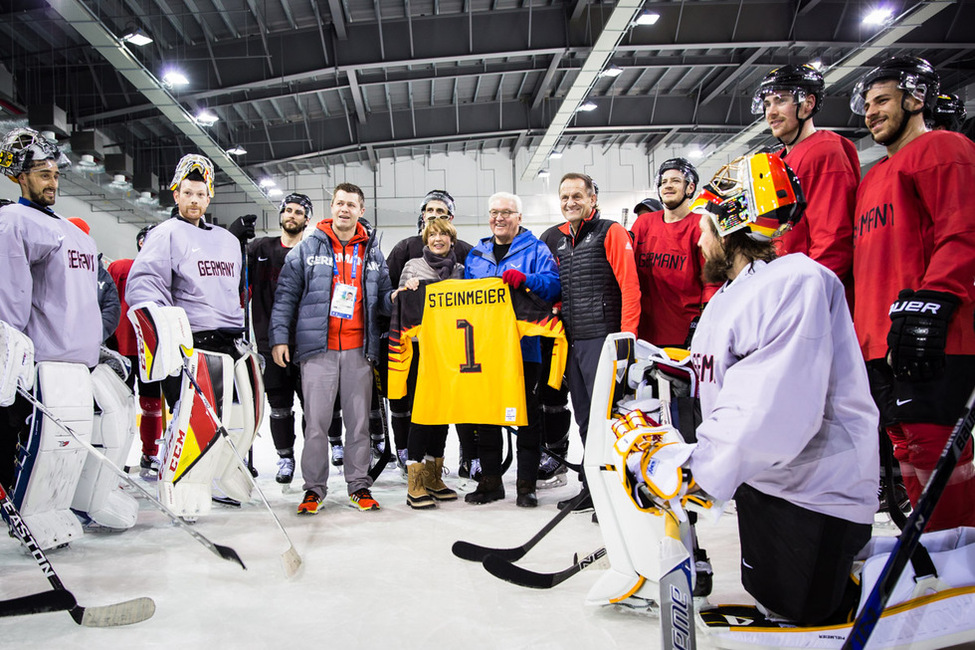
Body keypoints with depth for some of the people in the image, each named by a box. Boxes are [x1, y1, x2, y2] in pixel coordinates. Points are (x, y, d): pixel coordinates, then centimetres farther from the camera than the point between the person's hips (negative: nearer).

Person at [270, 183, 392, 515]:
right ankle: (314, 488, 12)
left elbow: (383, 297, 16)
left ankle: (359, 485, 17)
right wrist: (279, 336, -3)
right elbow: (286, 294, 4)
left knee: (359, 420, 6)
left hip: (359, 350, 2)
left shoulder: (373, 252, 14)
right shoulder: (308, 248, 6)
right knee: (316, 421, 0)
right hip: (318, 349, -2)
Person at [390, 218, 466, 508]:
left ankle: (433, 478, 19)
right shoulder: (412, 266, 8)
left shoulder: (460, 269, 14)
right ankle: (415, 485, -4)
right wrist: (404, 290, -9)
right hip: (419, 346, -3)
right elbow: (397, 303, 11)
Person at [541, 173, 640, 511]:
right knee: (585, 417, 12)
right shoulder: (553, 238, 15)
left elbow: (630, 285, -10)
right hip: (571, 340, 6)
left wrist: (627, 336, -15)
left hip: (602, 338, -6)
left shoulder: (610, 232, -3)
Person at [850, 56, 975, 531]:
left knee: (933, 461, -12)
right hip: (879, 348, 9)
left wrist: (928, 305, -22)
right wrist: (858, 330, 24)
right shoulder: (874, 177, 29)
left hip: (928, 348, -9)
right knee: (912, 459, 10)